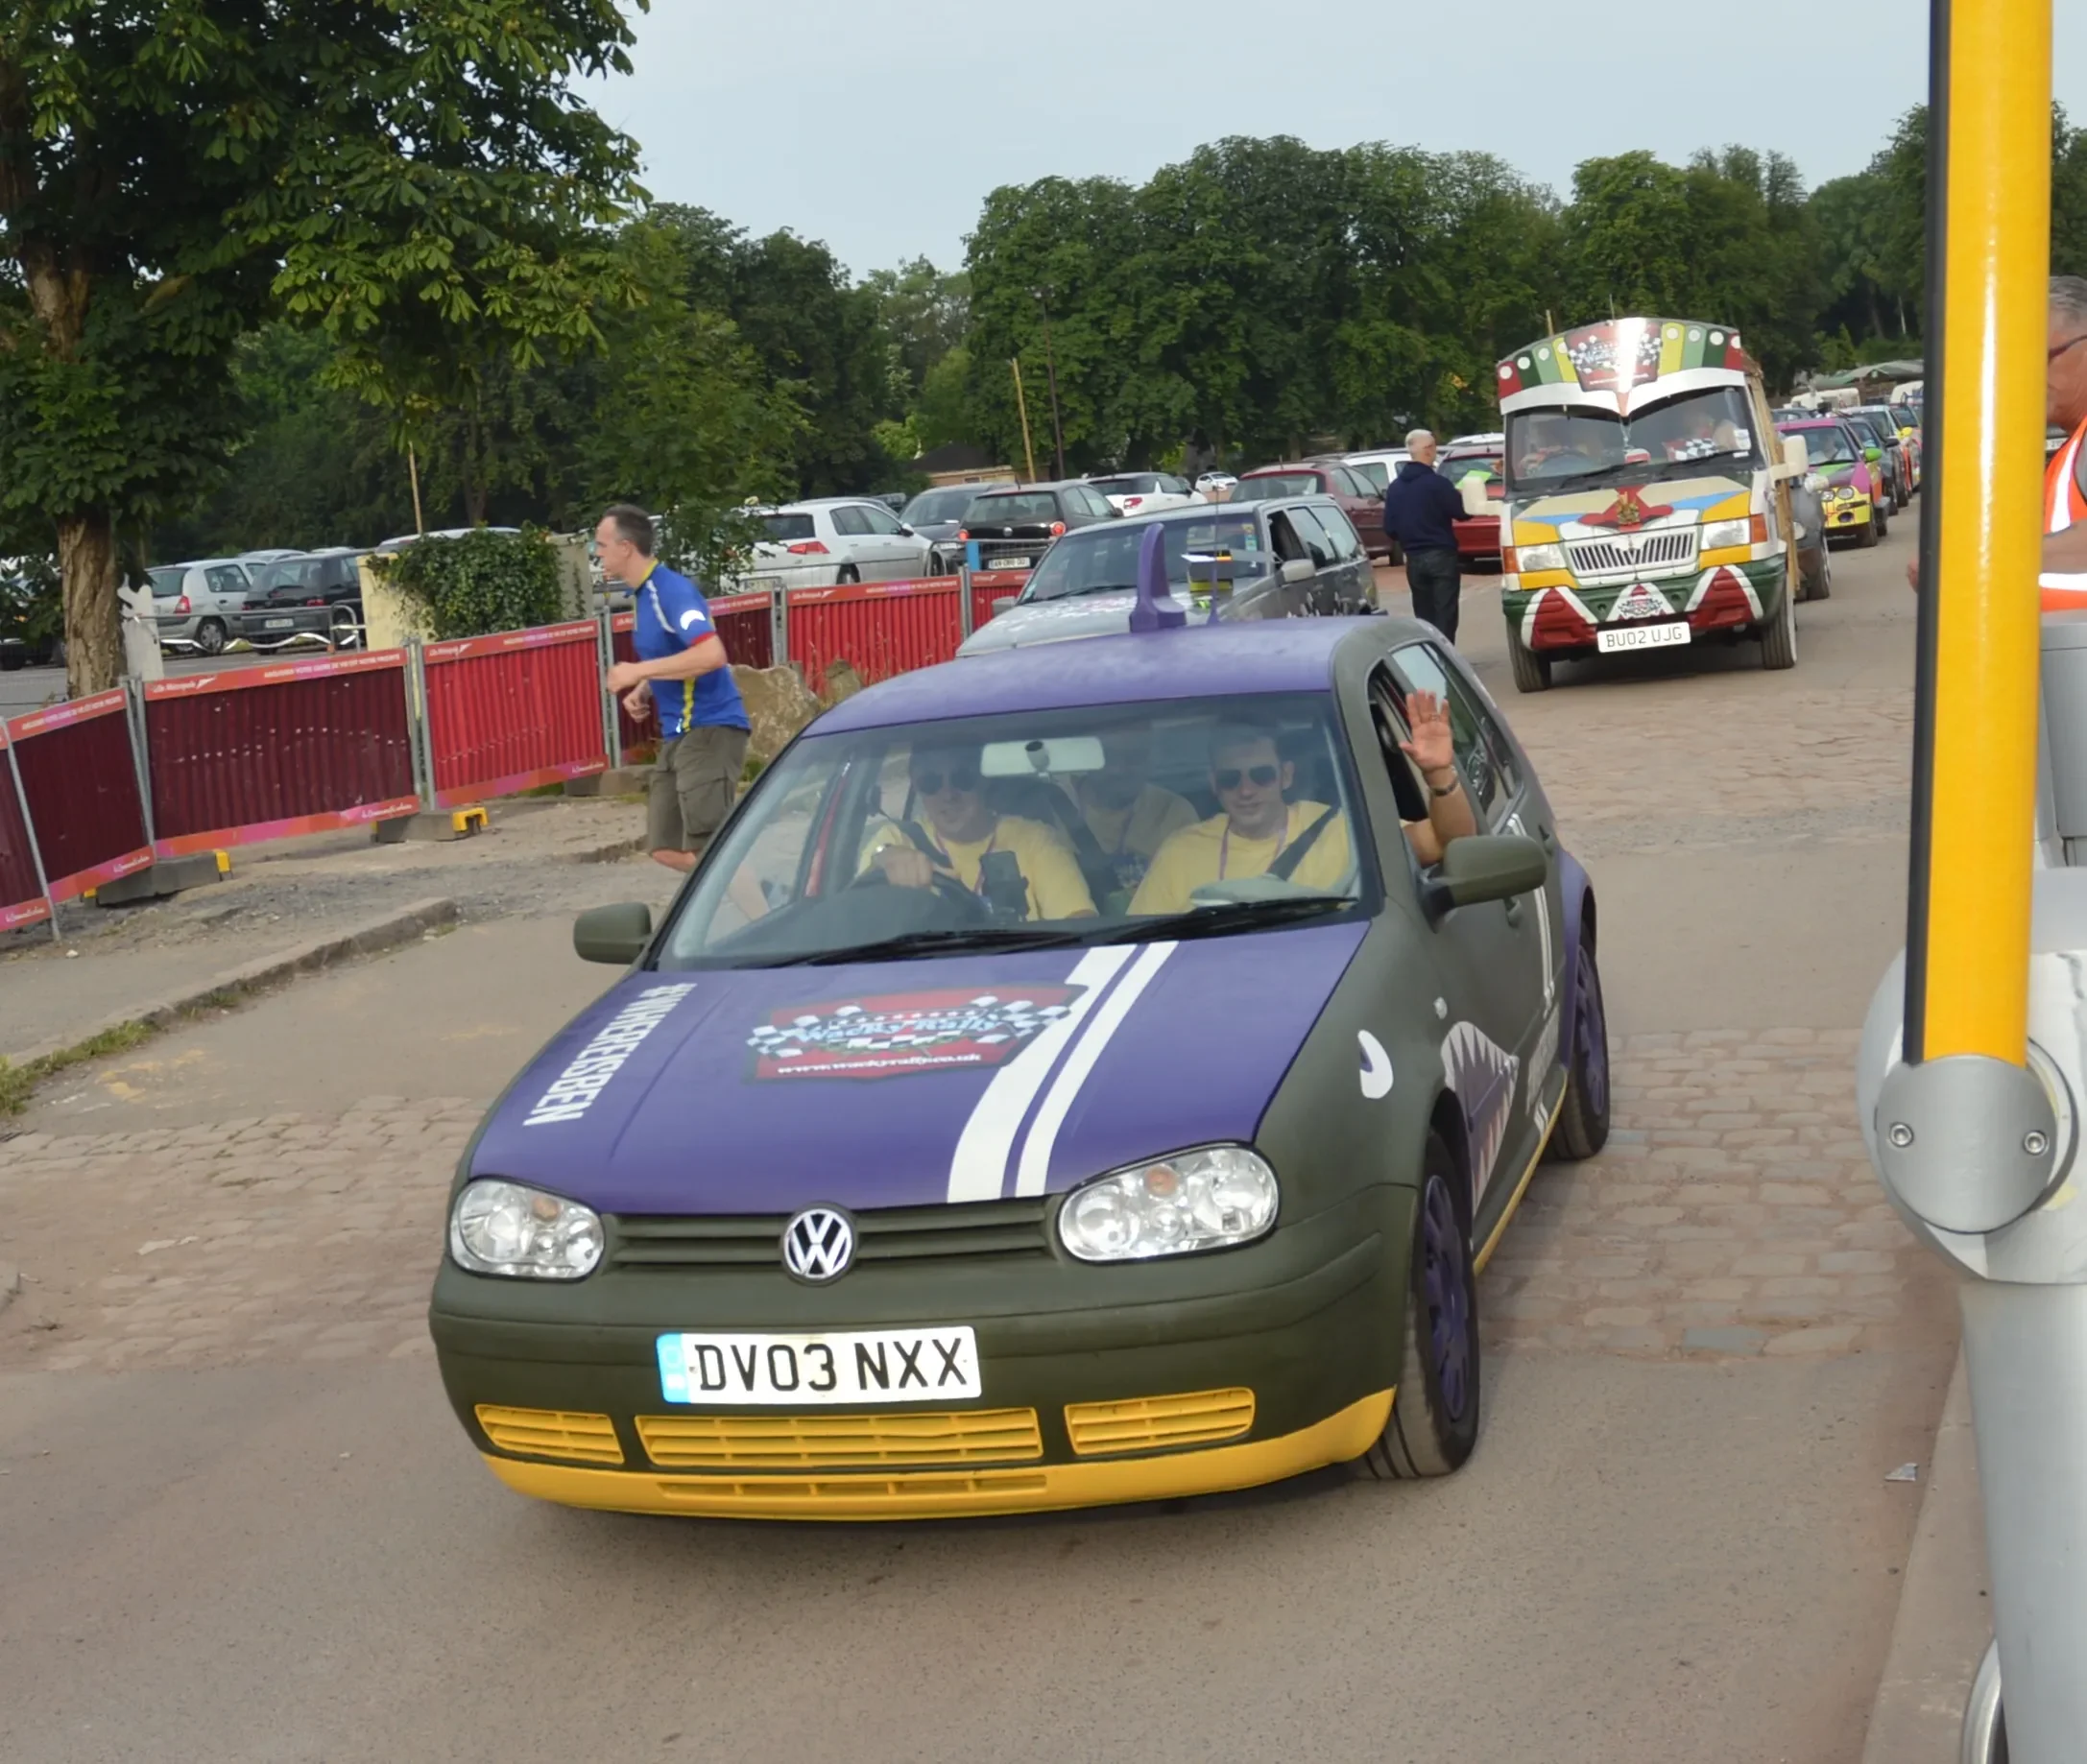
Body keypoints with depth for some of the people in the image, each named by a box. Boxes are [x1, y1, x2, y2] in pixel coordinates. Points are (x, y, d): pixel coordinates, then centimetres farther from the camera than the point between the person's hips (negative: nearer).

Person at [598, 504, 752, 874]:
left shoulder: (672, 590, -16)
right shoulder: (646, 594, 14)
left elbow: (711, 654, -30)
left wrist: (638, 672, -24)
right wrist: (644, 691, 7)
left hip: (709, 730, -10)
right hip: (679, 734, 10)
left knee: (706, 851, -11)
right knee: (667, 849, 9)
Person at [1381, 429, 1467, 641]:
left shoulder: (1395, 487, 5)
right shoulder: (1437, 483, -12)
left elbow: (1390, 529, 7)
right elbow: (1461, 512, -7)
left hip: (1414, 559, 5)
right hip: (1440, 555, -5)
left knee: (1423, 618, 12)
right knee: (1444, 616, -3)